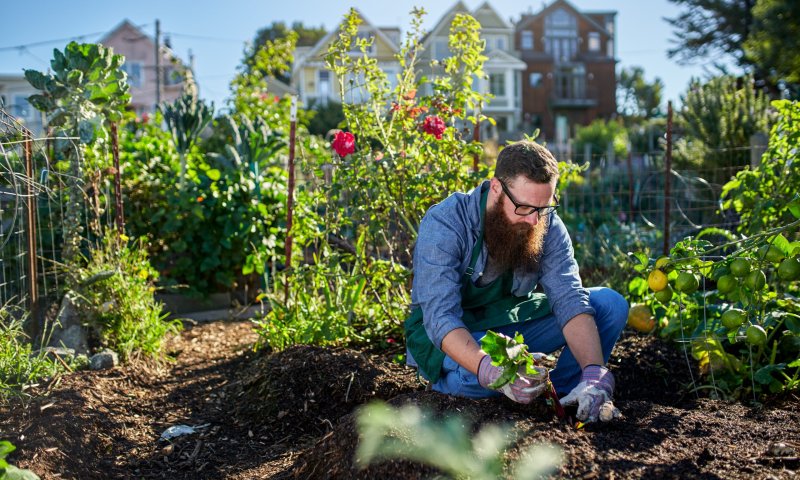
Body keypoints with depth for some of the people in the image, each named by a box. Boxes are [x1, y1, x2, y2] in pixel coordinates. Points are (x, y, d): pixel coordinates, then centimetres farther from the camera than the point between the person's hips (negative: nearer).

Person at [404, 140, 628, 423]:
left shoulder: (548, 225, -12)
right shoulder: (444, 224, -27)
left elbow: (569, 299, -20)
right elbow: (441, 316, -34)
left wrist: (594, 374, -37)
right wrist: (490, 371, -52)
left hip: (512, 325, 4)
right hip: (447, 335, -4)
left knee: (611, 304, -11)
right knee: (475, 377, -40)